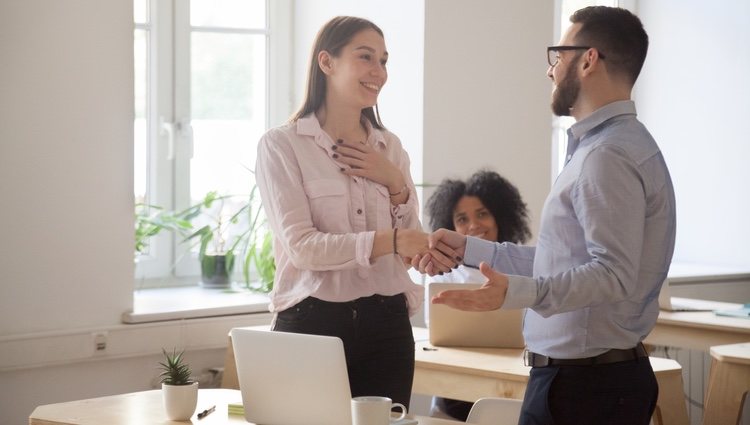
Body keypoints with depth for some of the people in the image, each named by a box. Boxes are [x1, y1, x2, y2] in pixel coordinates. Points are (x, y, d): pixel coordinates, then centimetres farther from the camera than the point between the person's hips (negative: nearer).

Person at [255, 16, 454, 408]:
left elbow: (411, 245, 12)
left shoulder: (390, 146, 12)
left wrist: (395, 184, -4)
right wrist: (389, 241, -27)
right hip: (312, 324, -4)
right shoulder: (281, 145, -3)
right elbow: (301, 245, -15)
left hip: (387, 326, 4)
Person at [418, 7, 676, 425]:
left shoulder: (607, 155, -19)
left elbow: (613, 272, -27)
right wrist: (468, 248, 20)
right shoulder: (603, 144, 16)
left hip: (581, 385, -10)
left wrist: (516, 291, -39)